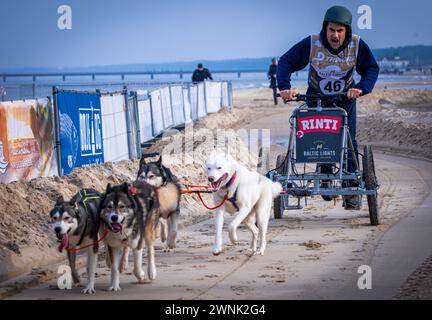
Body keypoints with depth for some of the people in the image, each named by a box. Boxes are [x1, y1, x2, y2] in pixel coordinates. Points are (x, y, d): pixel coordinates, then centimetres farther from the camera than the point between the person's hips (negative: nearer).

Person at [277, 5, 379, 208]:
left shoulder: (357, 45, -19)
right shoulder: (312, 44, -23)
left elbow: (372, 68, -14)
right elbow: (286, 62, -20)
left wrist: (361, 88, -33)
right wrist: (284, 87, -35)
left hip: (345, 98, 0)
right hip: (316, 98, 0)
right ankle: (325, 177, 15)